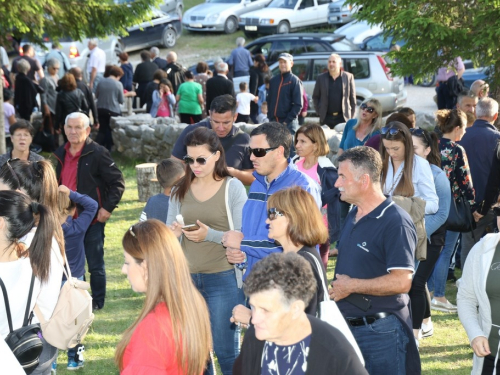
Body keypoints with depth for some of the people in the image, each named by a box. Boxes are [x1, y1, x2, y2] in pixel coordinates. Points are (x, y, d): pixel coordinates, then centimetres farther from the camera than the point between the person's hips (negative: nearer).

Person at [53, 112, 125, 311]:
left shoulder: (98, 153, -11)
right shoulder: (61, 154, 10)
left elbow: (118, 182, -11)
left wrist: (107, 208, -16)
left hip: (92, 219, -6)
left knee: (95, 264, 3)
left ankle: (97, 302, 16)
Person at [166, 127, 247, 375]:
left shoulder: (233, 188, -4)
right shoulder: (180, 190, 9)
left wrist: (210, 235, -22)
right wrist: (173, 234, -8)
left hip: (223, 279, -4)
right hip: (187, 279, 4)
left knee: (226, 350, 0)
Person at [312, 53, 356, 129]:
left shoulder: (348, 77, 4)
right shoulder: (321, 78, 7)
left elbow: (352, 98, 5)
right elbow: (315, 97, 13)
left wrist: (351, 116, 1)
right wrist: (319, 111, 3)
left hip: (343, 118, -1)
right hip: (326, 118, 1)